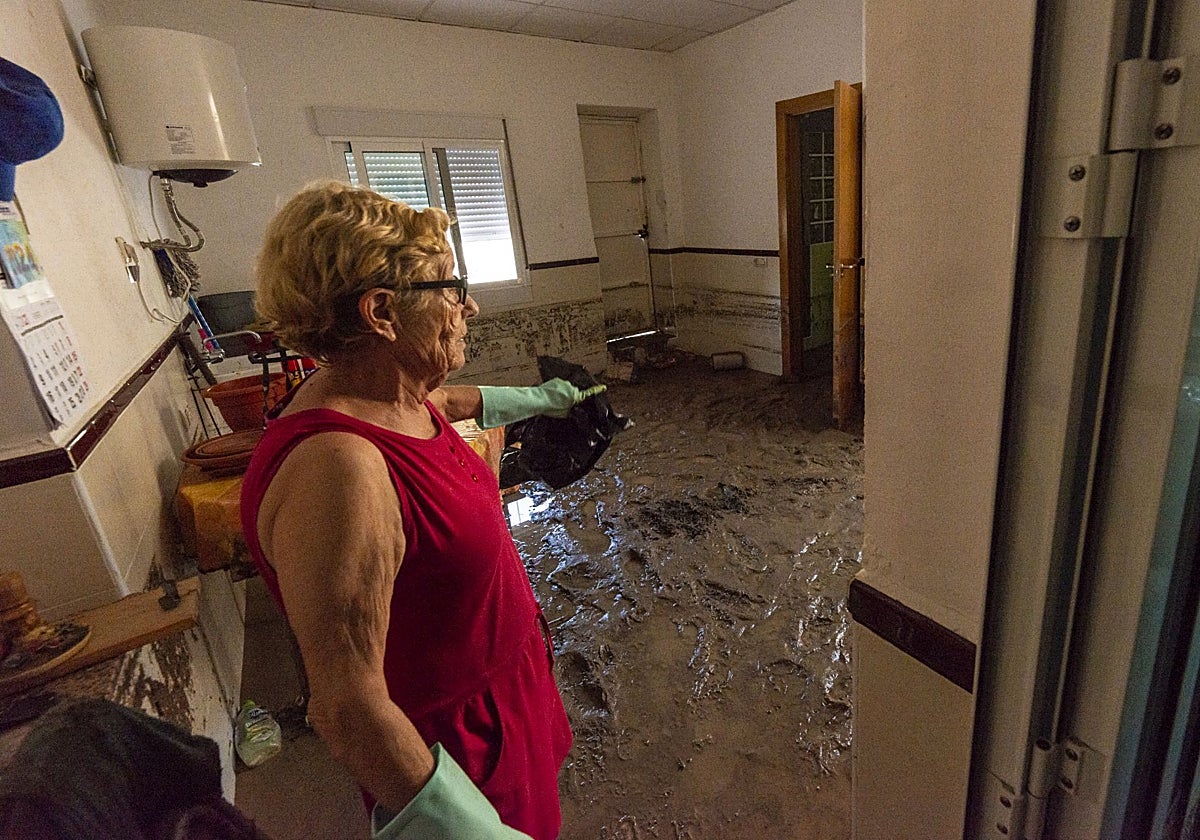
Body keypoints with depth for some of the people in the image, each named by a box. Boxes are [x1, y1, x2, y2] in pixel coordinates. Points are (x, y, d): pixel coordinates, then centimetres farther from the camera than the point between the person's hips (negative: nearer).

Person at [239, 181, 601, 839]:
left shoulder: (396, 395, -7)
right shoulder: (336, 467, -36)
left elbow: (450, 400, 18)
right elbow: (348, 710, -32)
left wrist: (535, 400, 31)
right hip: (453, 736, -7)